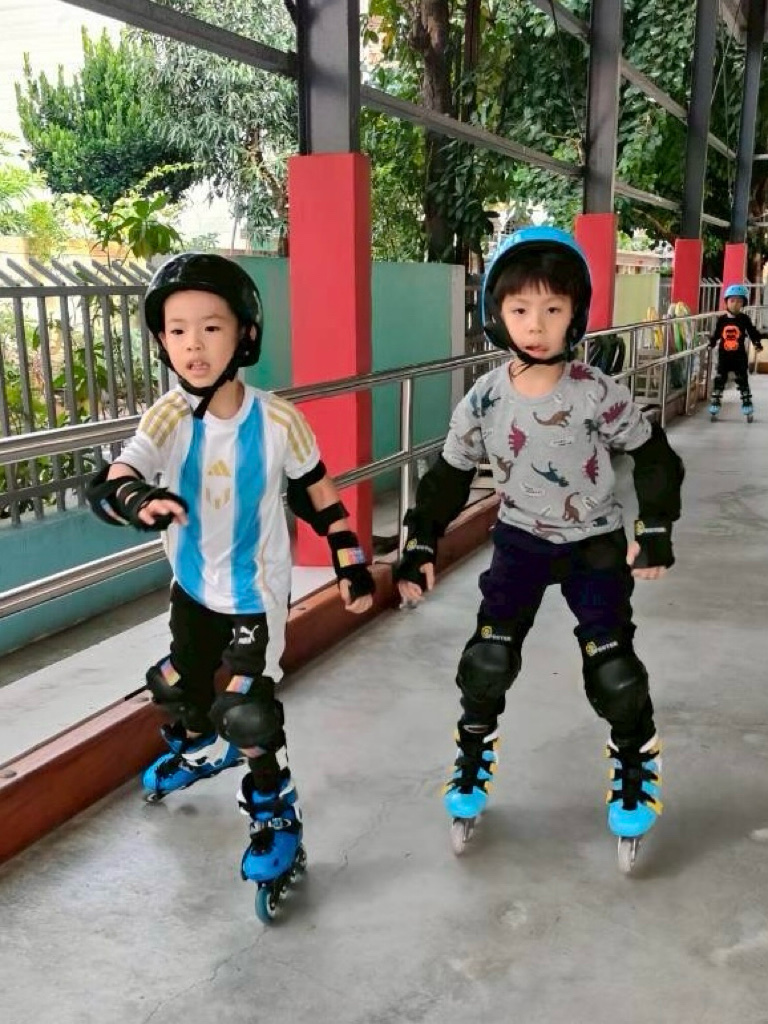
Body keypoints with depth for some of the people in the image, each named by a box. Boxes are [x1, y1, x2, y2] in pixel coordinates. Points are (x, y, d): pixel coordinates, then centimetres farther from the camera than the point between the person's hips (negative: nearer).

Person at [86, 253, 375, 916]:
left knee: (247, 712, -10)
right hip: (194, 586, 4)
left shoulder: (277, 420, -21)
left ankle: (277, 818, 16)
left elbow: (319, 493, -7)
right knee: (179, 686, 24)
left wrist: (352, 564, -6)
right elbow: (108, 484, -29)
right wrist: (137, 498, -52)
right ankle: (200, 749, 58)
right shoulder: (169, 417, -17)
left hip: (256, 593, -4)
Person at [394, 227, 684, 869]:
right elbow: (450, 476, -2)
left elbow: (653, 457, -7)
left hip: (596, 545, -2)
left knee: (613, 670, -1)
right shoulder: (483, 401, -14)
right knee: (487, 661, 2)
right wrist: (421, 545, -6)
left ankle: (636, 767, 26)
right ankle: (473, 761, 27)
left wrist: (655, 531, -12)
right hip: (519, 543, 2)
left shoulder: (598, 394, -20)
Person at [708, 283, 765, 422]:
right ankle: (714, 408, 9)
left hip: (740, 357, -1)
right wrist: (711, 343, -4)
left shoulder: (744, 319, -4)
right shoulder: (721, 319, -2)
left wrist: (757, 343, -12)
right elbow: (716, 334, 7)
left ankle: (748, 409, 13)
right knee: (719, 381, 3)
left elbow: (753, 332, -1)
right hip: (724, 356, 1)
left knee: (743, 382, 7)